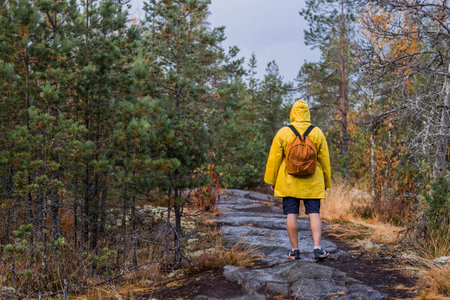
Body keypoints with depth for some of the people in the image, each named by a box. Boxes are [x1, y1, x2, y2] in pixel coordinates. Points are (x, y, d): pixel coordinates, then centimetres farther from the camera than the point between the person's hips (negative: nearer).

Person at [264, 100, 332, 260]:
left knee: (292, 214, 3)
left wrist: (271, 180, 9)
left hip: (289, 181, -1)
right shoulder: (317, 133, 1)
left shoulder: (283, 133, -4)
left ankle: (294, 250, 6)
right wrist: (327, 182, 14)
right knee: (314, 213, 4)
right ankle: (317, 248, -4)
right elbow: (324, 159, 5)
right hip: (312, 182, 1)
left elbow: (274, 159, -1)